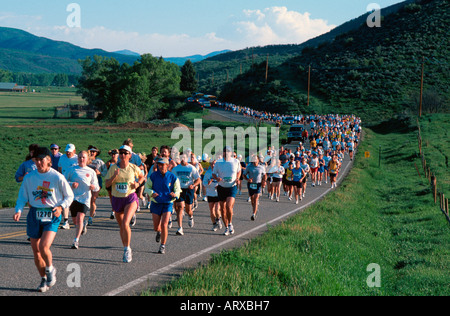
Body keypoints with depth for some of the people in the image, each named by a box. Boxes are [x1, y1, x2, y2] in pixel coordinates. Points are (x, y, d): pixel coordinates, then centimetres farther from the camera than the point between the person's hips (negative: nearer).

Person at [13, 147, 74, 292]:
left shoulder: (58, 177, -6)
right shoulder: (29, 177, 2)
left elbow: (69, 196, 4)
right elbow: (22, 196, 9)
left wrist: (61, 207, -14)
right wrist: (18, 211, -8)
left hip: (52, 216, -3)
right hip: (34, 215, 4)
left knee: (44, 246, -20)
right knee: (36, 250, 6)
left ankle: (50, 270, 11)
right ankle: (44, 279, 26)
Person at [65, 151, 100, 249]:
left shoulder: (91, 172, 8)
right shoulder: (72, 170, 6)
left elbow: (96, 188, 12)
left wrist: (93, 187, -11)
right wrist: (71, 184, -12)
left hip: (85, 198, -2)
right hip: (73, 197, 2)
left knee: (80, 218, -18)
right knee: (75, 221, 11)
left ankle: (76, 241, -14)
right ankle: (83, 224, 46)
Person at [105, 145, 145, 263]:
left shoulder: (133, 168, -2)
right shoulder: (113, 168, -2)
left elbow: (141, 177, 18)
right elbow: (107, 184, -6)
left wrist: (138, 183, -2)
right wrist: (114, 176, -22)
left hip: (130, 198, -3)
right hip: (117, 199, 3)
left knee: (125, 223, -21)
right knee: (121, 226, 13)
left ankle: (127, 249, -8)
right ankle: (126, 250, 29)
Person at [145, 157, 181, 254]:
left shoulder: (172, 177, -5)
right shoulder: (153, 176, -3)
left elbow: (178, 189, 4)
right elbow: (147, 187, 5)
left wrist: (175, 194, -20)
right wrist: (152, 193, -17)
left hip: (168, 203, -2)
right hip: (156, 203, 2)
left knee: (164, 225, -15)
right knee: (156, 227, 5)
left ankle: (163, 246, -1)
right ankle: (159, 232, 45)